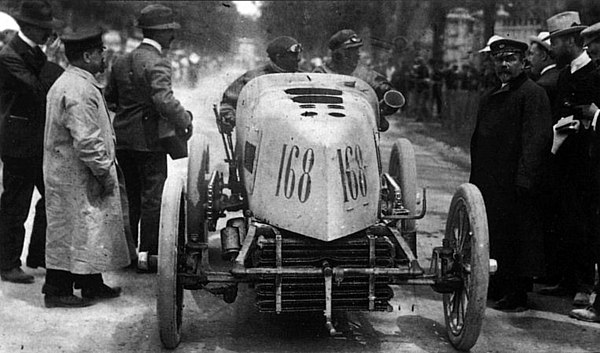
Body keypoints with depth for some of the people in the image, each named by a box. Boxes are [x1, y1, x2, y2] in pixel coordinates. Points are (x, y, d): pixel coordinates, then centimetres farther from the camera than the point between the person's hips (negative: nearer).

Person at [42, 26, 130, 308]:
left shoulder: (65, 83, 13)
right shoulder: (80, 90, -22)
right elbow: (86, 140, -26)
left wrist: (104, 167, 19)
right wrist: (104, 171, -16)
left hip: (66, 172, 11)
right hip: (76, 177, -11)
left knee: (86, 230, 16)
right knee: (73, 231, -2)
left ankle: (92, 286, 26)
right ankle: (57, 291, 7)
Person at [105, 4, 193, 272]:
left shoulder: (122, 62, 11)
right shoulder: (157, 63, -15)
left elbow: (108, 96, 16)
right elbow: (164, 99, -27)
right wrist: (185, 121, -16)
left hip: (122, 139, 8)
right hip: (148, 140, -8)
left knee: (130, 197, 17)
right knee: (152, 197, 1)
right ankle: (147, 254, 3)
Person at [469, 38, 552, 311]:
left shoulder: (533, 94, -6)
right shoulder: (489, 97, 20)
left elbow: (537, 138, -15)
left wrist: (525, 178, -22)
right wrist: (475, 178, 18)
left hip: (514, 183, -8)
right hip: (488, 182, 8)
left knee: (518, 235, -3)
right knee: (492, 234, 12)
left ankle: (518, 294, 3)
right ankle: (497, 286, 23)